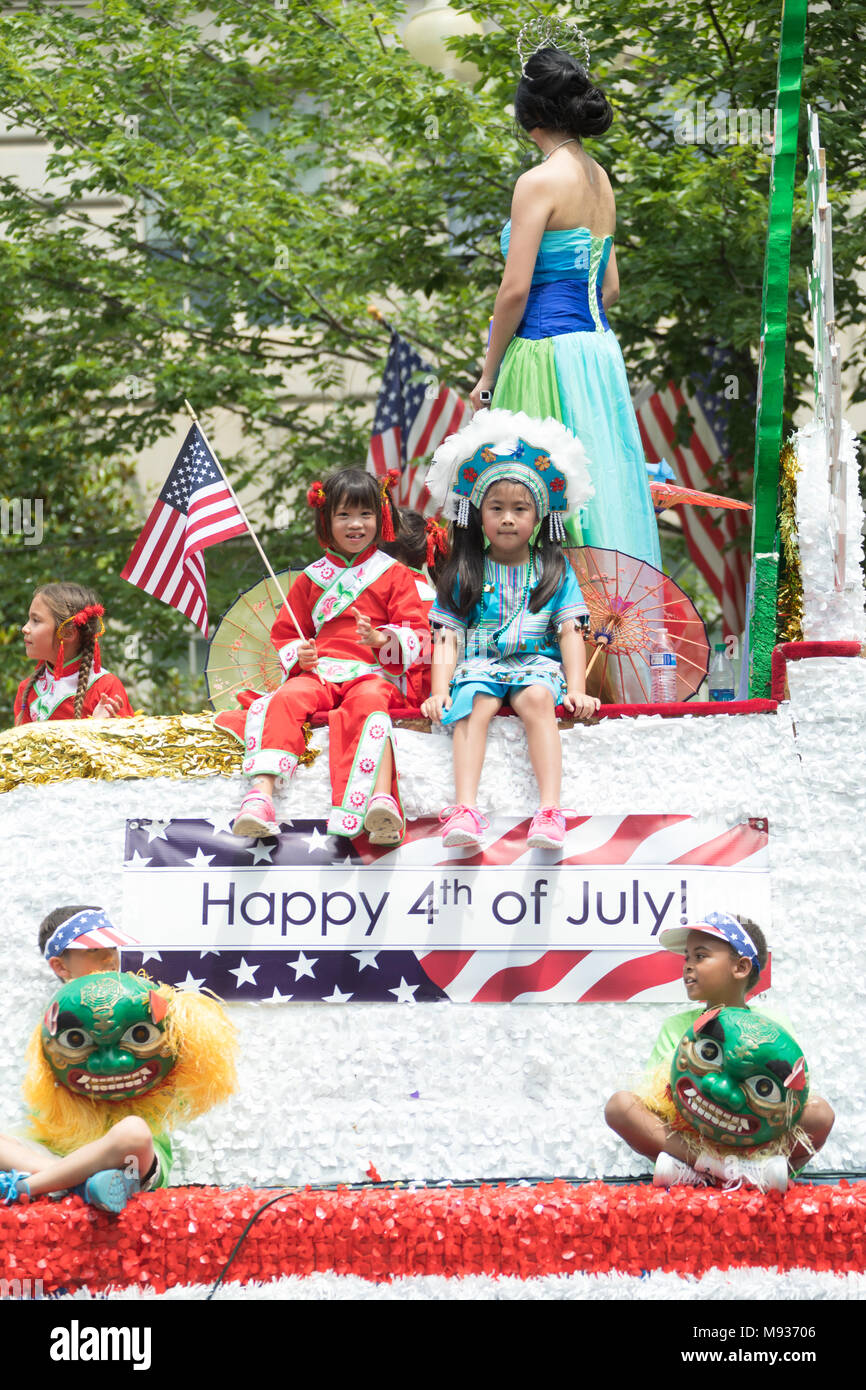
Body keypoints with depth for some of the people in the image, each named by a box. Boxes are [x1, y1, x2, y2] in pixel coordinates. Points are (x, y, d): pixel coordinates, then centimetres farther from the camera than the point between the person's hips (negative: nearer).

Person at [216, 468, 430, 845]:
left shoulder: (394, 575, 14)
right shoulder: (311, 579, 22)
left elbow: (417, 635, 6)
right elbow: (284, 634, 25)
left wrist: (381, 639, -17)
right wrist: (298, 656, 0)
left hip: (374, 671, -3)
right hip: (319, 671, 3)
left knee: (369, 701, -38)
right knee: (285, 699, -30)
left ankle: (381, 799, -59)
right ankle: (261, 793, -45)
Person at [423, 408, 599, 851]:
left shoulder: (555, 570, 12)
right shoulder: (464, 573, 11)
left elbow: (570, 632, 6)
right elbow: (448, 637, 5)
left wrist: (576, 689, -7)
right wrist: (439, 690, -9)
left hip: (536, 662, 0)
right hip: (477, 665, 0)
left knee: (537, 699, -33)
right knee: (474, 705, -32)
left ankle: (549, 811, -45)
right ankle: (465, 810, -47)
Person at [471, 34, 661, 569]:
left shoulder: (540, 182, -11)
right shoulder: (601, 180, 12)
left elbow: (515, 289, -15)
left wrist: (488, 374, -7)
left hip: (546, 352, -8)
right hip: (599, 346, 8)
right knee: (600, 485, 9)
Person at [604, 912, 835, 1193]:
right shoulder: (676, 1026, 14)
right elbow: (649, 1094, 5)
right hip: (687, 1137, 1)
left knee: (821, 1112, -25)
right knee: (619, 1104, -22)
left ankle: (690, 1171, -36)